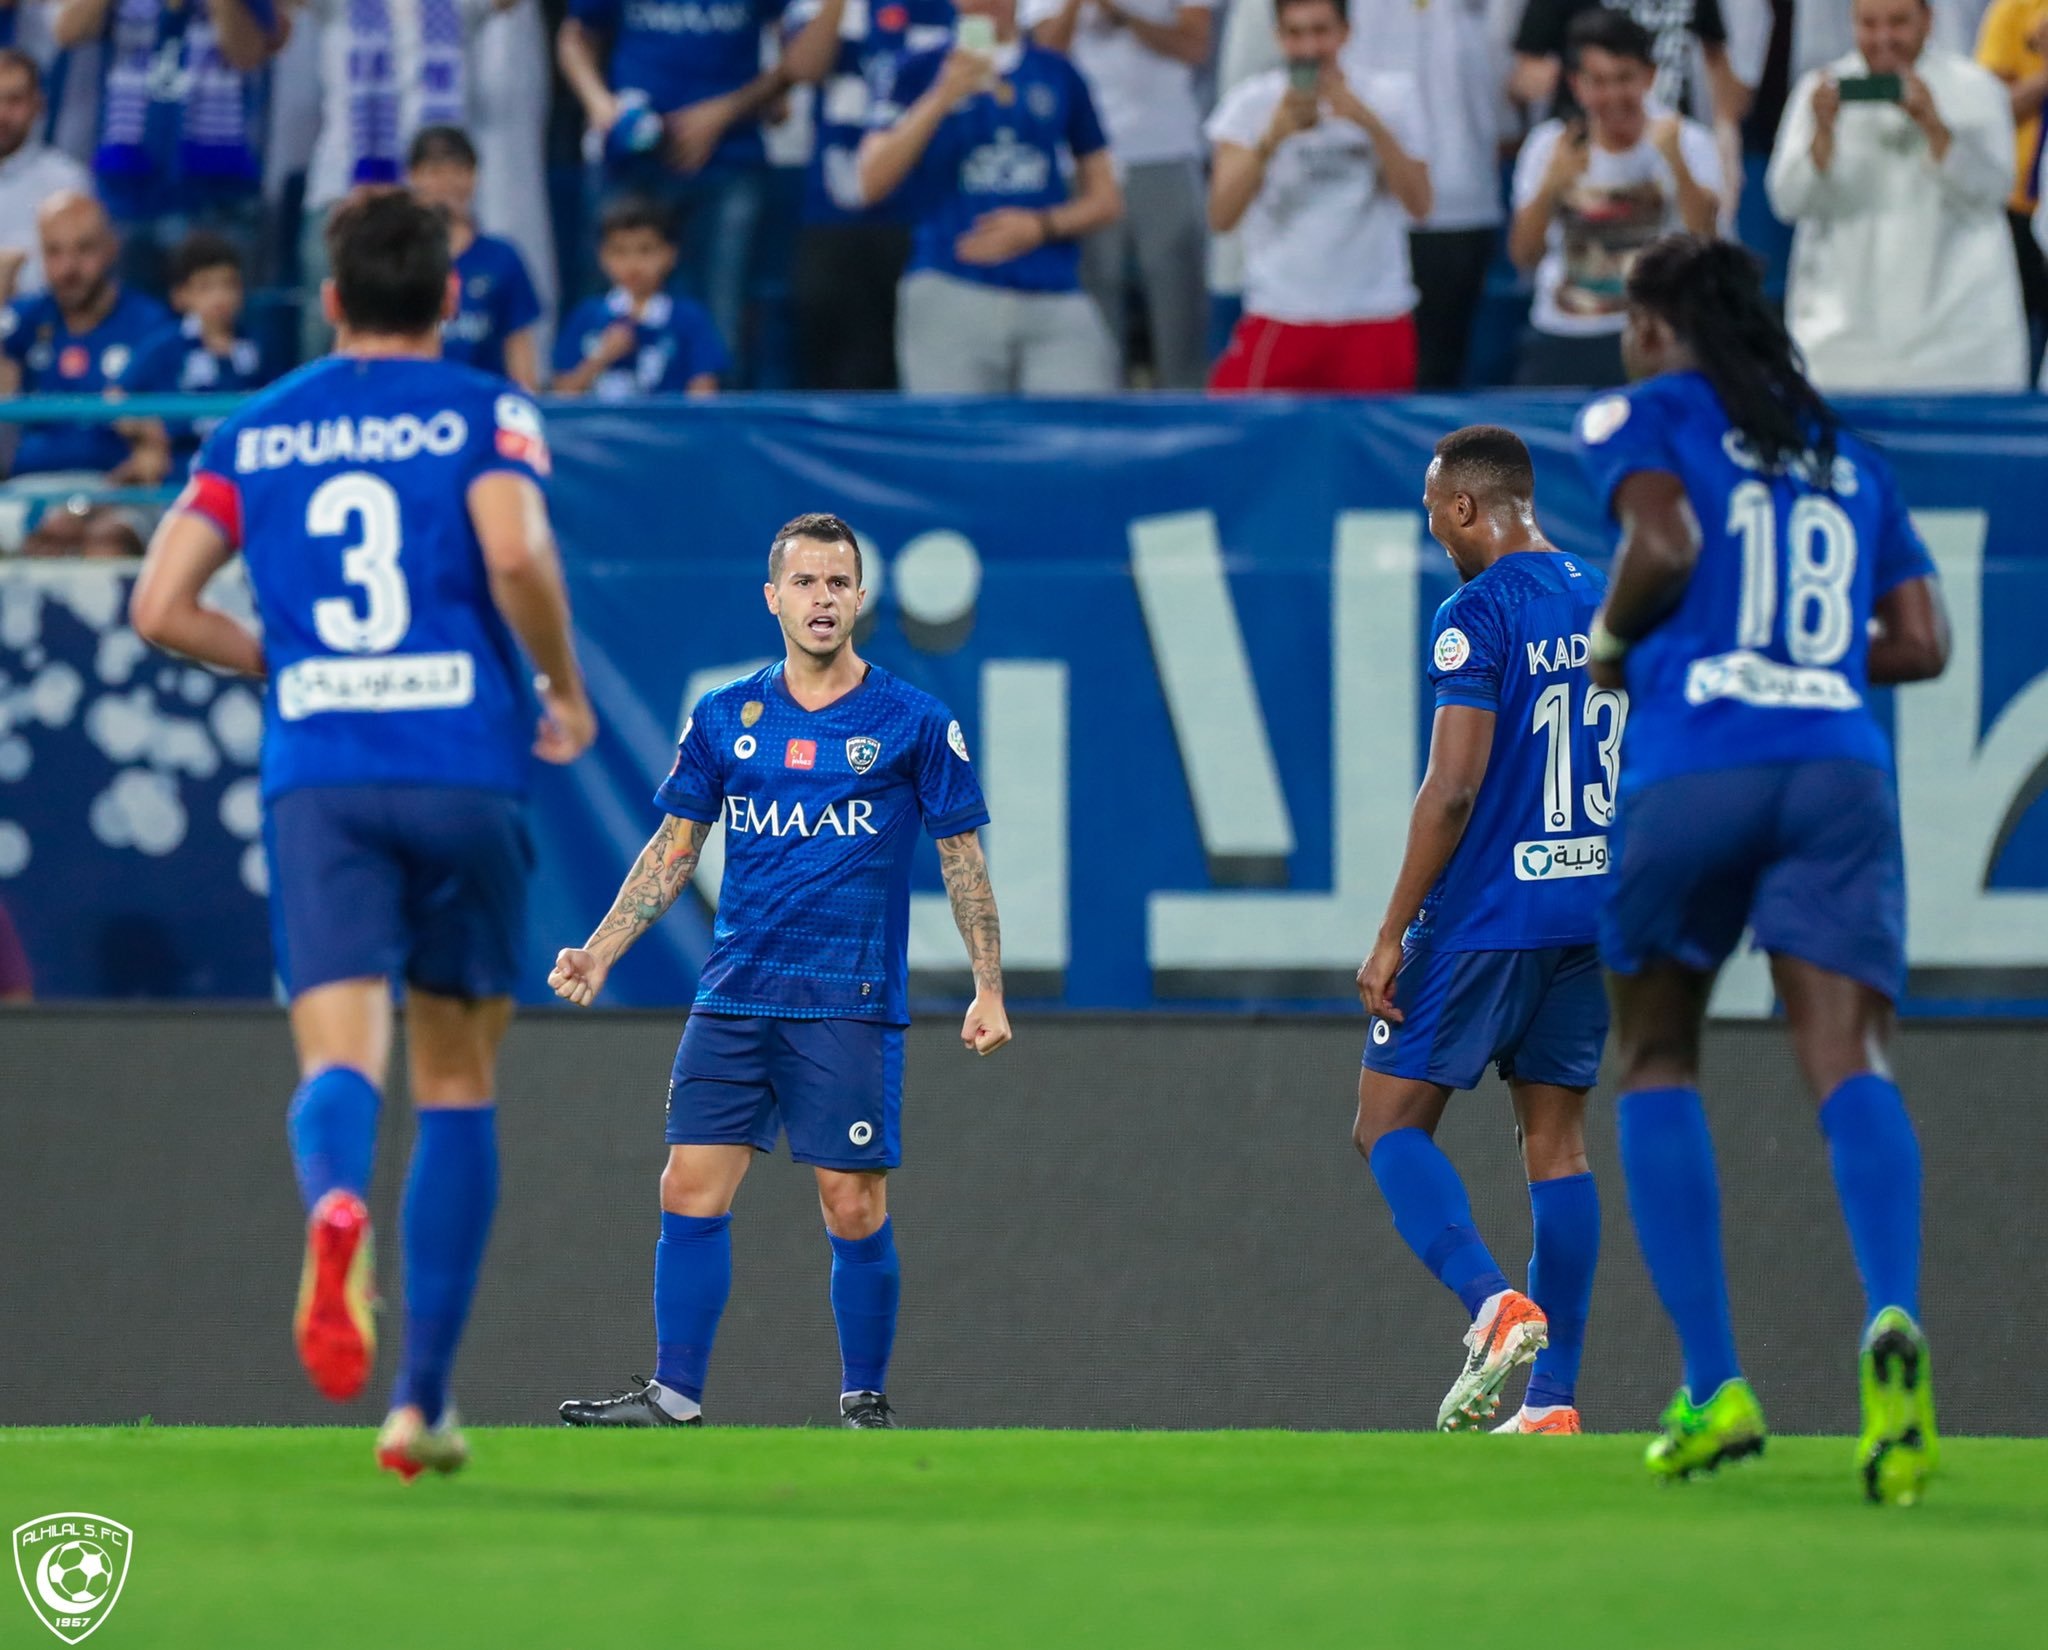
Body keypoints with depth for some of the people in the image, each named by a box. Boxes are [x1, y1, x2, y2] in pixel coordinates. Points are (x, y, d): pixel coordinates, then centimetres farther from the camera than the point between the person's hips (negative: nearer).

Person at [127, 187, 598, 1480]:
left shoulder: (255, 433, 14)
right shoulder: (483, 414, 4)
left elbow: (160, 606, 6)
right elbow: (516, 553, -15)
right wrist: (565, 689, 1)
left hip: (317, 777, 1)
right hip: (466, 766, -1)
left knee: (342, 1058, -9)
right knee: (459, 1085, 12)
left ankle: (336, 1203, -47)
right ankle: (421, 1401, 11)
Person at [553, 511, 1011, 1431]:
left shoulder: (915, 724, 0)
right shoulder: (722, 719, 9)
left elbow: (962, 860, 4)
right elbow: (674, 850, 15)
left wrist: (989, 989, -2)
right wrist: (600, 953, 6)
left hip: (851, 1007, -3)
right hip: (734, 999, 3)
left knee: (854, 1208, -3)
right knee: (692, 1190, -4)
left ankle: (865, 1402, 10)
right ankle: (674, 1397, 1)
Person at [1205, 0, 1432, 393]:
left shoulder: (1390, 96, 1)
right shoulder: (1251, 103, -1)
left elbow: (1418, 205, -8)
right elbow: (1221, 218, -11)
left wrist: (1369, 123, -20)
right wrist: (1273, 136, -24)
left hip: (1375, 315, 0)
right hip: (1280, 314, 0)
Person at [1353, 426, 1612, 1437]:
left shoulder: (1479, 613, -12)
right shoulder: (1610, 604, 11)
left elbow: (1452, 790, -17)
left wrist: (1392, 933, -12)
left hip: (1486, 916, -7)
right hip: (1593, 914, 7)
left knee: (1389, 1126, 2)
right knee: (1555, 1140, 10)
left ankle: (1495, 1307, -21)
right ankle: (1553, 1401, 5)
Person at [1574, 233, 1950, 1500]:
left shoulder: (1647, 416, 10)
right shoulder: (1847, 456, 24)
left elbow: (1665, 545, -10)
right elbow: (1922, 641, 19)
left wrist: (1612, 638, 8)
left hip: (1692, 765, -3)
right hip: (1840, 766, 3)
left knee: (1657, 1063, 14)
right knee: (1850, 1064, -10)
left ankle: (1715, 1386, 5)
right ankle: (1894, 1317, -40)